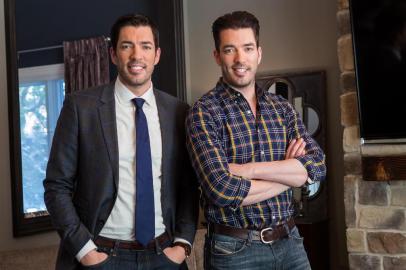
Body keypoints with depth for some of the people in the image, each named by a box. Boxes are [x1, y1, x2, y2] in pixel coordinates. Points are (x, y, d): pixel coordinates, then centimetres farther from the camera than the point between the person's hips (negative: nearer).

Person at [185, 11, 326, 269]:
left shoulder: (282, 107, 5)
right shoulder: (204, 112, -11)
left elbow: (318, 166, -7)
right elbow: (222, 190, -22)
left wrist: (248, 169, -18)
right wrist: (290, 174, -11)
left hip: (290, 241, 5)